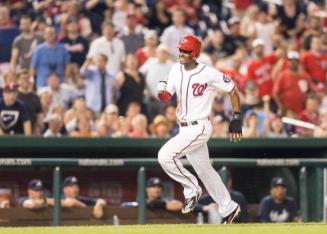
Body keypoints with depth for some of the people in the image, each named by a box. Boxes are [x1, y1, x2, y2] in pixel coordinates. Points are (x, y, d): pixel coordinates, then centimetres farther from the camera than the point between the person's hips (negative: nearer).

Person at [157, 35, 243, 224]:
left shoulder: (209, 74, -15)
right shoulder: (176, 70, 4)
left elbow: (232, 90, -6)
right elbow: (166, 97, 7)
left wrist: (237, 119, -6)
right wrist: (162, 90, -18)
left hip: (199, 128, -8)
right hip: (185, 129, 8)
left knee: (165, 156, -20)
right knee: (204, 170, 15)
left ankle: (192, 189, -2)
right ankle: (228, 208, 26)